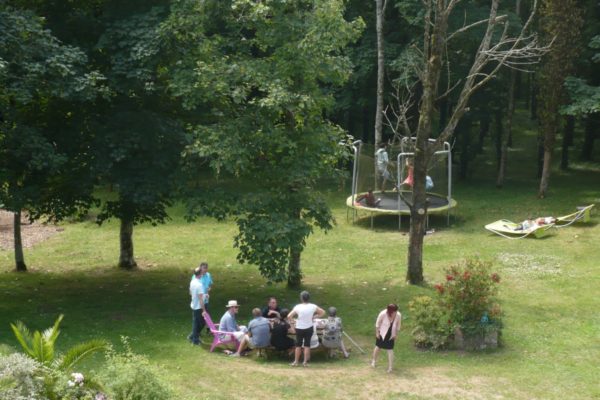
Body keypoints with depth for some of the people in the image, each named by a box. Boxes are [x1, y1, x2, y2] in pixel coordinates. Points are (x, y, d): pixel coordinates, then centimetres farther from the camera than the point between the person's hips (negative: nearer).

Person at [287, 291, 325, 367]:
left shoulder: (297, 307, -16)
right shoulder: (313, 307, -10)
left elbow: (289, 316, -16)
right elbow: (323, 312, 1)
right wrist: (314, 316, 5)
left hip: (299, 328, -1)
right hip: (309, 328, 1)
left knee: (298, 345, 11)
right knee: (307, 344, 9)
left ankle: (296, 361, 15)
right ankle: (305, 362, 10)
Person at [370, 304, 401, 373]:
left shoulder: (398, 315, -25)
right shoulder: (383, 314, -31)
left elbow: (398, 325, -5)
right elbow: (377, 323, -13)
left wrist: (395, 334, 2)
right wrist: (377, 333, -7)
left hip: (391, 335, 1)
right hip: (382, 333, -1)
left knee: (390, 349, 1)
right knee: (378, 346, 17)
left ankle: (390, 367, 11)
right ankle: (373, 360, 42)